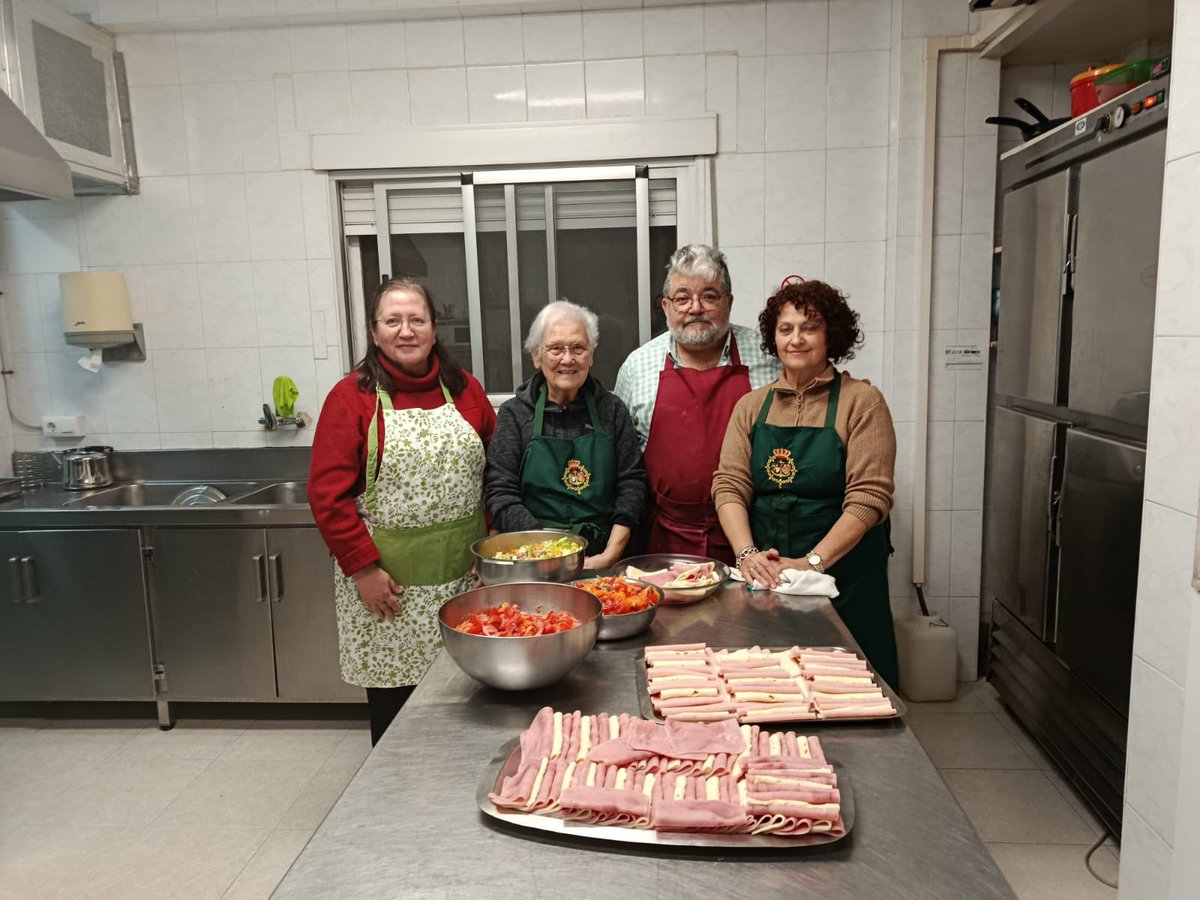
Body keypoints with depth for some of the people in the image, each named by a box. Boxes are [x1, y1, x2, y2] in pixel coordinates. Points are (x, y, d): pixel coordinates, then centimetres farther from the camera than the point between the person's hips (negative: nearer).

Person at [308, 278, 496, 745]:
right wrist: (363, 568, -11)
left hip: (464, 575, 3)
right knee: (392, 695, 9)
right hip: (386, 584, -2)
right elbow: (328, 495, -7)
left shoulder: (465, 390, 8)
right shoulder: (351, 397, -3)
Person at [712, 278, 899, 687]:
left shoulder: (861, 401, -4)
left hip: (845, 577, -3)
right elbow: (729, 485, 0)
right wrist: (747, 553, -15)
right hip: (765, 577, 3)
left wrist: (812, 562, -19)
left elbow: (869, 497, -11)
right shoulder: (751, 406, 8)